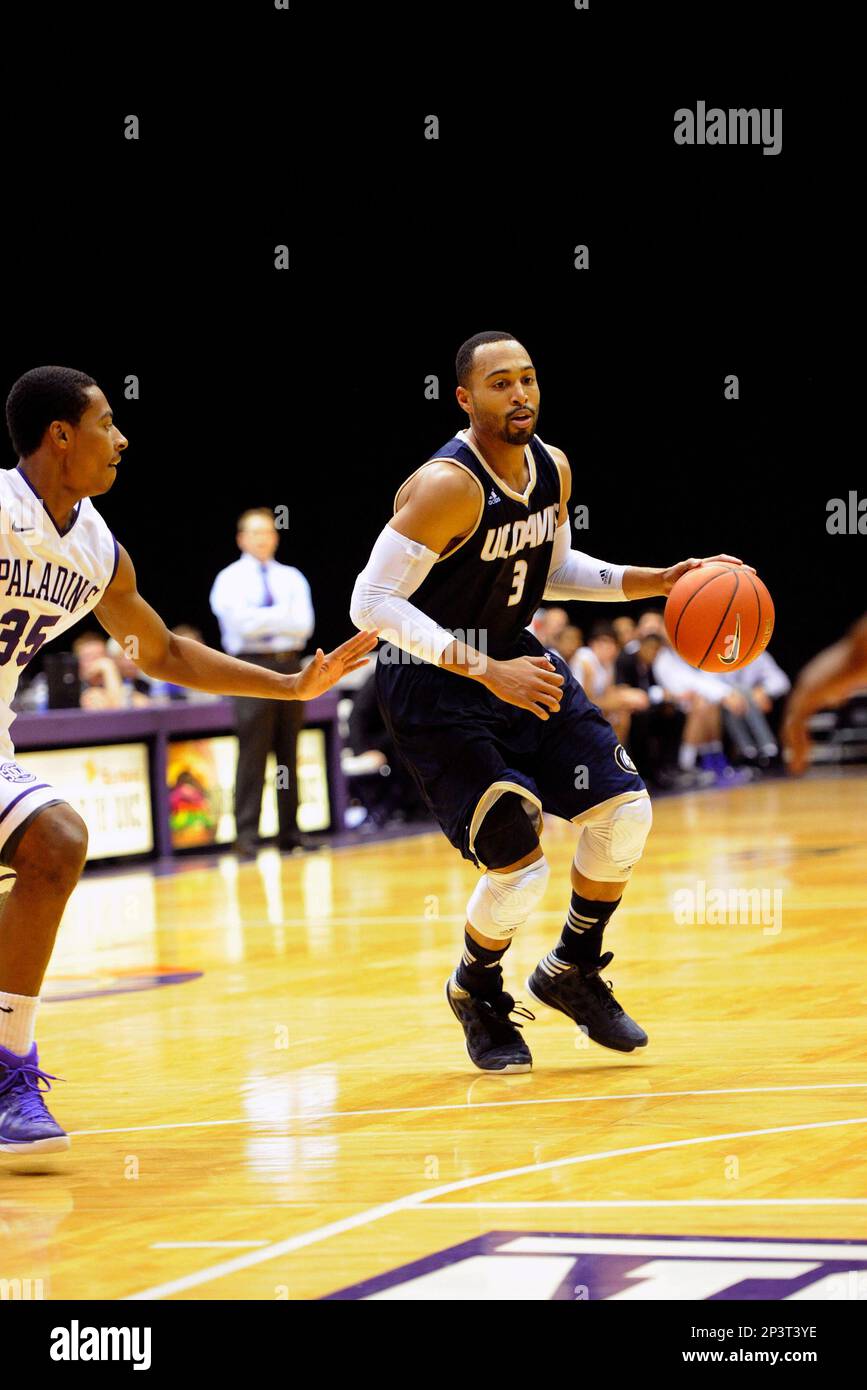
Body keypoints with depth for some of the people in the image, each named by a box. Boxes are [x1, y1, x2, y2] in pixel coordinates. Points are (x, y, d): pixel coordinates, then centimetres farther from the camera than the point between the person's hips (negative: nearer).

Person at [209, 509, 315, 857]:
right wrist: (283, 615, -5)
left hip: (289, 667, 4)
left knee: (290, 754, 6)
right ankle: (246, 836, -9)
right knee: (252, 754, -9)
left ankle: (290, 833, 10)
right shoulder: (230, 579, 3)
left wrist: (262, 620, -8)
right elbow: (243, 623, -12)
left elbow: (304, 625, 0)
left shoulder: (291, 578, 13)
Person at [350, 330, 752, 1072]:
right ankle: (476, 992, 19)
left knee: (626, 810, -1)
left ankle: (573, 970, 22)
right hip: (432, 685, -7)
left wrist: (653, 581, 4)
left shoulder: (553, 470, -2)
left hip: (514, 660, 8)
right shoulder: (447, 485, -26)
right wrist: (485, 670, -34)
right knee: (520, 866, -13)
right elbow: (372, 602, -29)